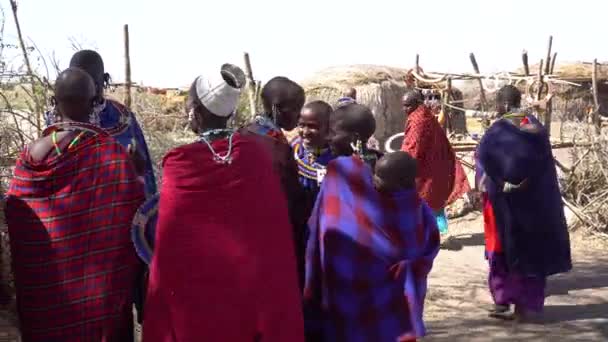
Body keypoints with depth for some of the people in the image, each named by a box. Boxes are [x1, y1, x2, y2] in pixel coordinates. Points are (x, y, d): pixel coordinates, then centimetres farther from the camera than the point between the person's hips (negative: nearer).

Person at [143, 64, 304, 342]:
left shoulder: (179, 165, -14)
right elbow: (277, 234, -3)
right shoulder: (256, 154, -7)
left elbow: (167, 251, -9)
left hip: (196, 293, -2)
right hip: (256, 287, 2)